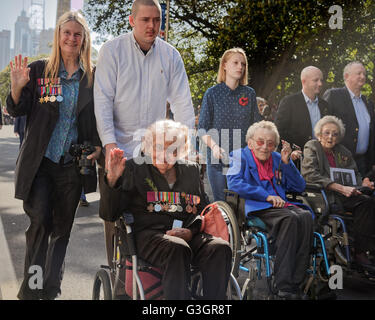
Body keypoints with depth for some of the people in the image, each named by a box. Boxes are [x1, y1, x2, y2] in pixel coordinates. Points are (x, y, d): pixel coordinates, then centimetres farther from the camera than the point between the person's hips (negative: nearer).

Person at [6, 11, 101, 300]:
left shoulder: (93, 78, 5)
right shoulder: (38, 70, 2)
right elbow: (17, 111, 2)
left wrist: (99, 147, -6)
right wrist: (17, 88, -17)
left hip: (74, 165, 2)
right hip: (40, 162, -1)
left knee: (62, 228, 8)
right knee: (40, 222, -11)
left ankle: (50, 290, 22)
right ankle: (30, 289, 6)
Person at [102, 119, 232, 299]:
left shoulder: (191, 170, 20)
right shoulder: (134, 168, 9)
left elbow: (202, 209, 20)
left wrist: (191, 231, -1)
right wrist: (112, 181, -18)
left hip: (188, 235, 4)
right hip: (149, 233, -3)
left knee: (221, 248, -26)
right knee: (177, 249, -36)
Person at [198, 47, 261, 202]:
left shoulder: (249, 93, 9)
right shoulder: (212, 93, 2)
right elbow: (202, 128, -1)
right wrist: (214, 146, -18)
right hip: (219, 159, -2)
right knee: (221, 202, 1)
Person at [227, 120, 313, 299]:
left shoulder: (277, 159, 26)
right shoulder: (239, 156, 13)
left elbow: (300, 187, 20)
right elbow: (234, 183, -7)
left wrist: (286, 162, 7)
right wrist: (267, 196, -13)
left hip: (281, 205, 5)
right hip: (255, 208, -5)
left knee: (305, 216, -28)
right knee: (290, 218, -33)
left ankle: (296, 283, -28)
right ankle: (284, 287, -34)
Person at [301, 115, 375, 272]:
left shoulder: (343, 152, 20)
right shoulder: (311, 147, 4)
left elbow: (355, 175, 21)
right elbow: (311, 175, -10)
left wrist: (362, 184, -5)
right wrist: (340, 188, -18)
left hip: (343, 195, 5)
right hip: (321, 195, -5)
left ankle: (361, 252, -22)